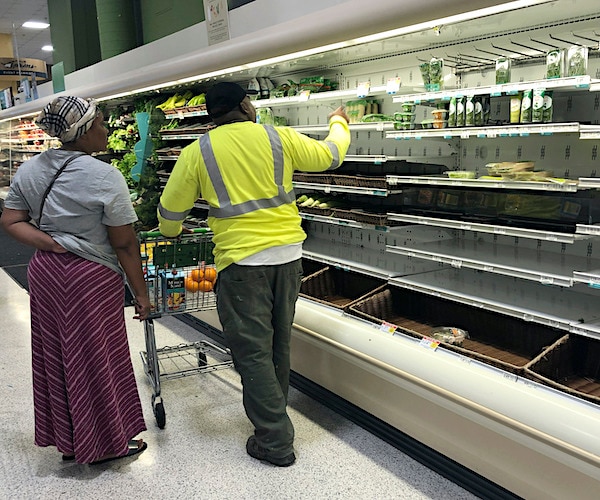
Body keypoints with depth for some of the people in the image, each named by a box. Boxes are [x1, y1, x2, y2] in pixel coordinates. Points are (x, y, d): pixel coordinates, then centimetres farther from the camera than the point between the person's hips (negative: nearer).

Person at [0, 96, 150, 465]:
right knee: (95, 359, 7)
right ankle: (105, 444, 24)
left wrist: (52, 245, -6)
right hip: (92, 278, -6)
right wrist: (141, 294, -7)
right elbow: (125, 244, -15)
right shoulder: (105, 177, -18)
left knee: (55, 356, 16)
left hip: (45, 271, 7)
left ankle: (67, 440, 32)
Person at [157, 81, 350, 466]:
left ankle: (275, 442, 9)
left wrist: (171, 232, 29)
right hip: (288, 254, 4)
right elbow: (329, 156, 14)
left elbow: (170, 207, 6)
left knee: (253, 352, 5)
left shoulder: (197, 153, -2)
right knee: (279, 344, 19)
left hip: (241, 261, -4)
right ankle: (275, 415, 38)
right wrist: (339, 124, 35)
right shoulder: (279, 137, 2)